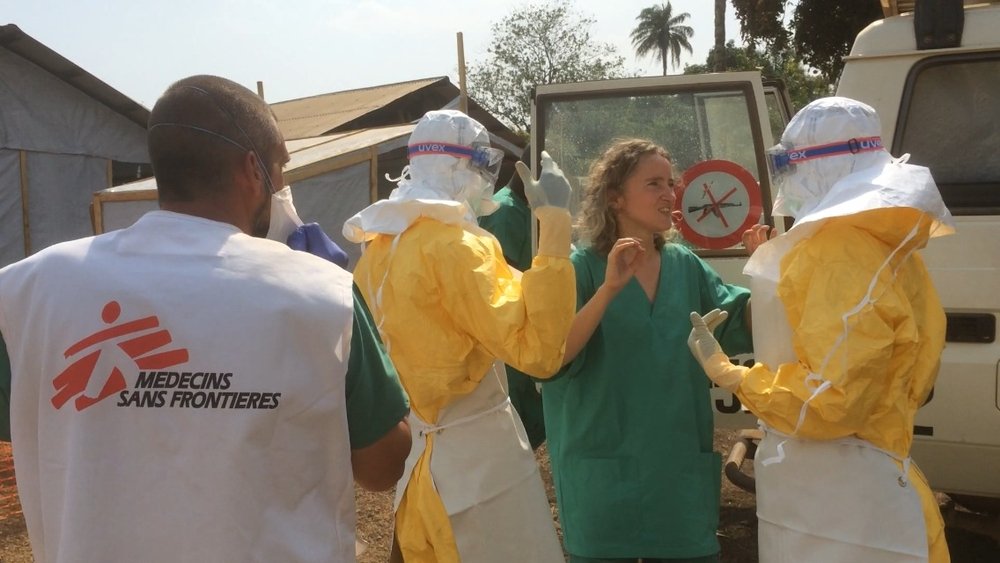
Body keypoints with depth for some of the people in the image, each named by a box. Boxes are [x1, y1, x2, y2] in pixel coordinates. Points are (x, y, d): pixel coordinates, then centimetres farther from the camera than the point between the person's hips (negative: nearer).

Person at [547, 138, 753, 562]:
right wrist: (609, 290, -30)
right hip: (605, 470, -4)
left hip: (682, 465, 5)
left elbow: (744, 328, 2)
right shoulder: (582, 266, -9)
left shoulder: (685, 264, 6)